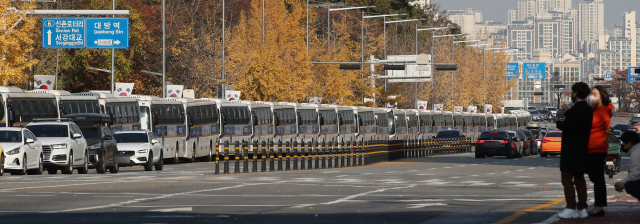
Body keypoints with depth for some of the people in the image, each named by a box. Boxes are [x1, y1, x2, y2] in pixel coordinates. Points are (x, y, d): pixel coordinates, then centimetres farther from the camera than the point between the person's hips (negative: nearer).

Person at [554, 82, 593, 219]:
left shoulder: (576, 109, -18)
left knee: (567, 178, -5)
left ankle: (571, 209, -9)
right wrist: (568, 114, 19)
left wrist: (558, 122, -7)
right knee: (579, 178, 14)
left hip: (571, 150, -9)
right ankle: (582, 208, 14)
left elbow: (569, 127, -23)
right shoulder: (588, 109, 10)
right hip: (582, 149, 9)